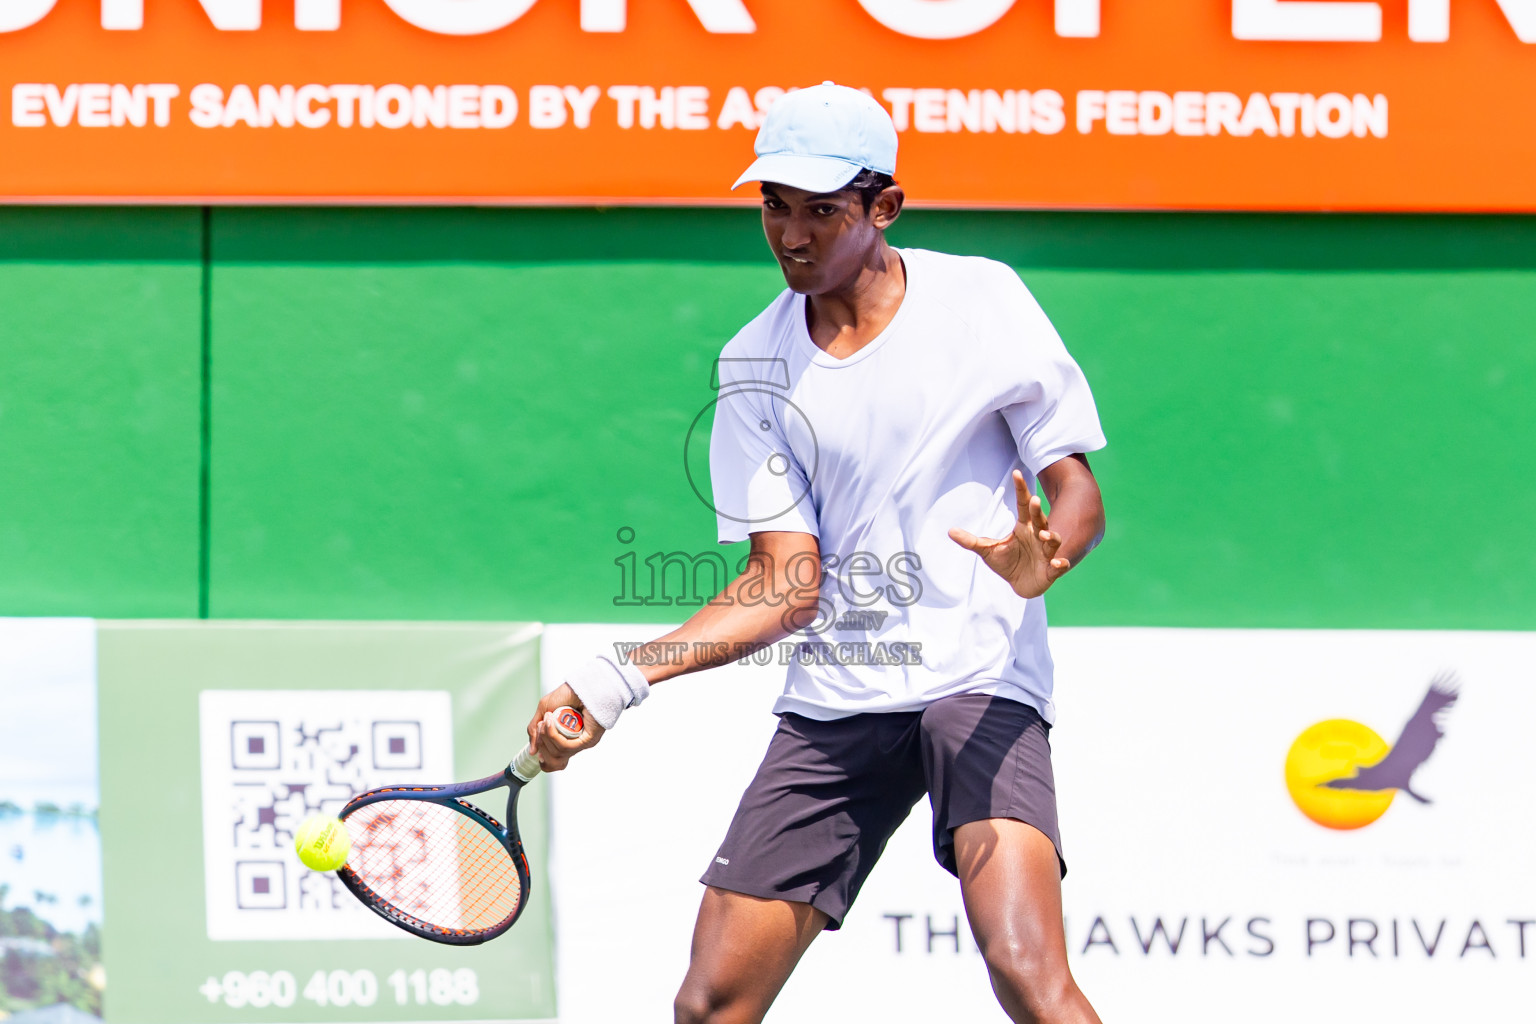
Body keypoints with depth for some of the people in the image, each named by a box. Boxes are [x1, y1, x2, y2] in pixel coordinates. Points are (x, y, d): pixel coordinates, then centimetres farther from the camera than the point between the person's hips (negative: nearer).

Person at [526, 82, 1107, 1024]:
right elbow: (786, 584, 3)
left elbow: (1078, 494, -1)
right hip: (831, 700, 4)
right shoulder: (755, 366, 7)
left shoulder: (980, 299, -1)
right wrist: (623, 680, -10)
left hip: (980, 681, -4)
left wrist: (1044, 559, -26)